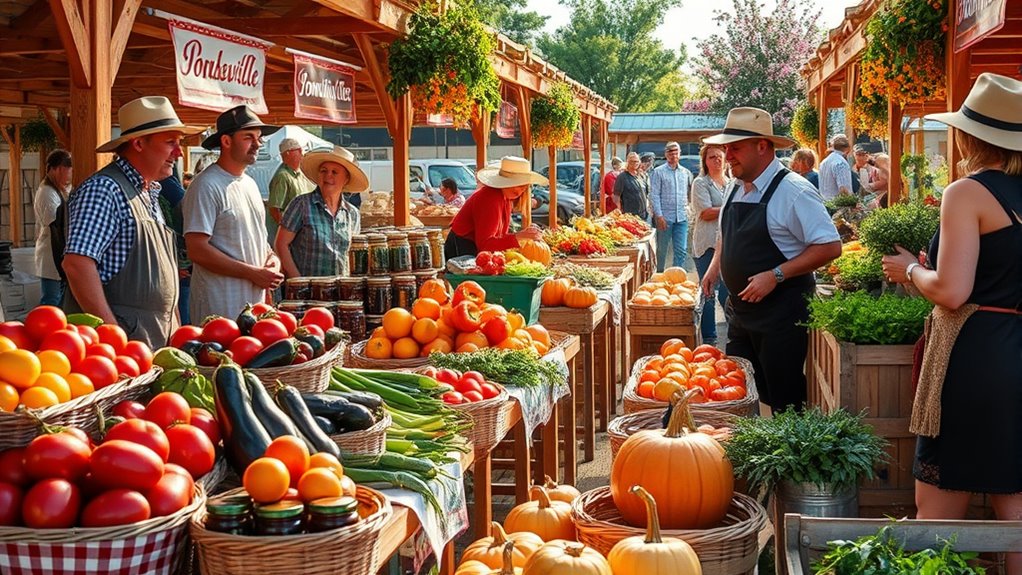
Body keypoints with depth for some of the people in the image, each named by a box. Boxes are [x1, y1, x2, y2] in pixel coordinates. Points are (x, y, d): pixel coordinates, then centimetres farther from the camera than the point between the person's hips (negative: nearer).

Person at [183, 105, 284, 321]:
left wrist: (272, 258, 3)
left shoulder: (249, 183, 15)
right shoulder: (206, 186, -12)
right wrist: (253, 273, -16)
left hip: (256, 301, 8)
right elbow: (197, 250, -19)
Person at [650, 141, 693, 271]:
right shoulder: (658, 172, 0)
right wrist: (659, 216, -13)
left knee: (681, 251, -1)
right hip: (665, 217, -3)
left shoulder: (686, 172, 12)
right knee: (662, 250, 5)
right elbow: (654, 195, -6)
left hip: (682, 217, 3)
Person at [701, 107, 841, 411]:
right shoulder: (735, 189, 9)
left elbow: (830, 246, -20)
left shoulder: (793, 191, -17)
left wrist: (775, 275, -24)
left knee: (783, 399, 0)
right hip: (740, 307, 8)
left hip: (780, 313, -8)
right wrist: (715, 266, 8)